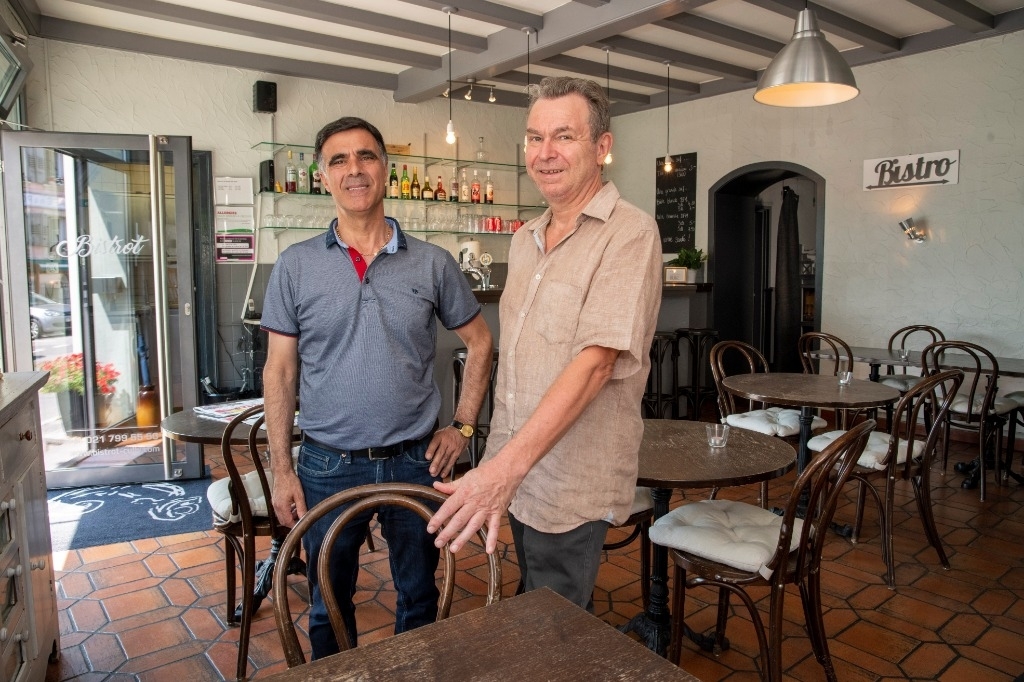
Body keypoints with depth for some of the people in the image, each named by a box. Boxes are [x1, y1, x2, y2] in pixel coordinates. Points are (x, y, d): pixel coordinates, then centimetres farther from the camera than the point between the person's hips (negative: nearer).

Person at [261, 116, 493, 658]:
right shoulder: (295, 266, -3)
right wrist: (281, 469, -3)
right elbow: (280, 370, -1)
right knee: (329, 605, 19)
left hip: (416, 461, 1)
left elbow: (479, 342, 8)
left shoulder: (433, 263, -2)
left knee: (419, 599, 19)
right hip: (328, 465, 0)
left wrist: (462, 425, 1)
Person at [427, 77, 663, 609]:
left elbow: (595, 362, -26)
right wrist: (498, 463, 11)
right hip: (511, 469, 7)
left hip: (572, 489, -7)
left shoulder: (629, 234, -16)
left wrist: (507, 466, -33)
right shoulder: (524, 240, 10)